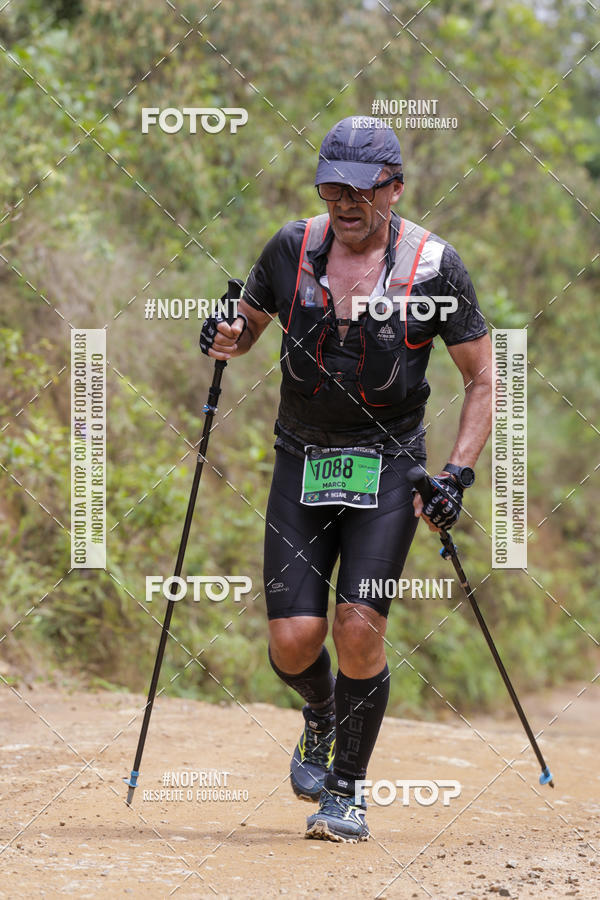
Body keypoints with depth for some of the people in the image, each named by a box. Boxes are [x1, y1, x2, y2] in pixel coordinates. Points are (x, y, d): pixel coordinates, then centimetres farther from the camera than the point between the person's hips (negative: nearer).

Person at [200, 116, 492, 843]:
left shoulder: (433, 266, -8)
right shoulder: (291, 248, 0)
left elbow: (481, 380, -1)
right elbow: (247, 323, 16)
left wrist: (457, 473, -12)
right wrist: (228, 338, -9)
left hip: (387, 466, -2)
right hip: (301, 460, 2)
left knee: (360, 628, -15)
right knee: (293, 638, -7)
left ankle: (346, 792, 2)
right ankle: (321, 716, 29)